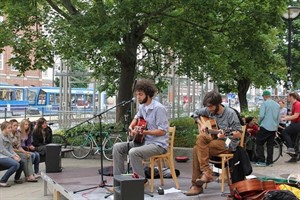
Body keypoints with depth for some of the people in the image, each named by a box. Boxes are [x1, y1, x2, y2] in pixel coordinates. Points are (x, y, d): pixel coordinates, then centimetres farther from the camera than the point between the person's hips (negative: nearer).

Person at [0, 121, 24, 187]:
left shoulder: (7, 136, 14)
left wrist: (15, 155, -4)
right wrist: (13, 157, -17)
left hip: (7, 155, 9)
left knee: (21, 163, -7)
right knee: (16, 164, -28)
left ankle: (17, 178, 15)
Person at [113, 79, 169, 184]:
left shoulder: (158, 108, -18)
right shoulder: (142, 106, 8)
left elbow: (163, 131, -20)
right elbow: (137, 117, 29)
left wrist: (144, 132, -26)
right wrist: (131, 127, 9)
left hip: (158, 144, -9)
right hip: (143, 141, 9)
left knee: (133, 152, -33)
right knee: (117, 147, -1)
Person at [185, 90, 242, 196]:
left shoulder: (230, 113, -11)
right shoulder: (209, 110, 6)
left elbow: (239, 133, -10)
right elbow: (195, 113, 24)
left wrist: (226, 135, -28)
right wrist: (202, 124, 7)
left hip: (228, 144, -6)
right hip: (214, 140, 6)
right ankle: (196, 185, -22)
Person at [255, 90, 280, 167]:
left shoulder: (264, 103, -7)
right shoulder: (277, 105, 12)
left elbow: (261, 115, -15)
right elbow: (279, 118, 15)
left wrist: (259, 123, 3)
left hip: (265, 126, -6)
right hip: (273, 128, 6)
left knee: (259, 143, 3)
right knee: (270, 145, 11)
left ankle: (261, 161, -3)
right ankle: (269, 162, 11)